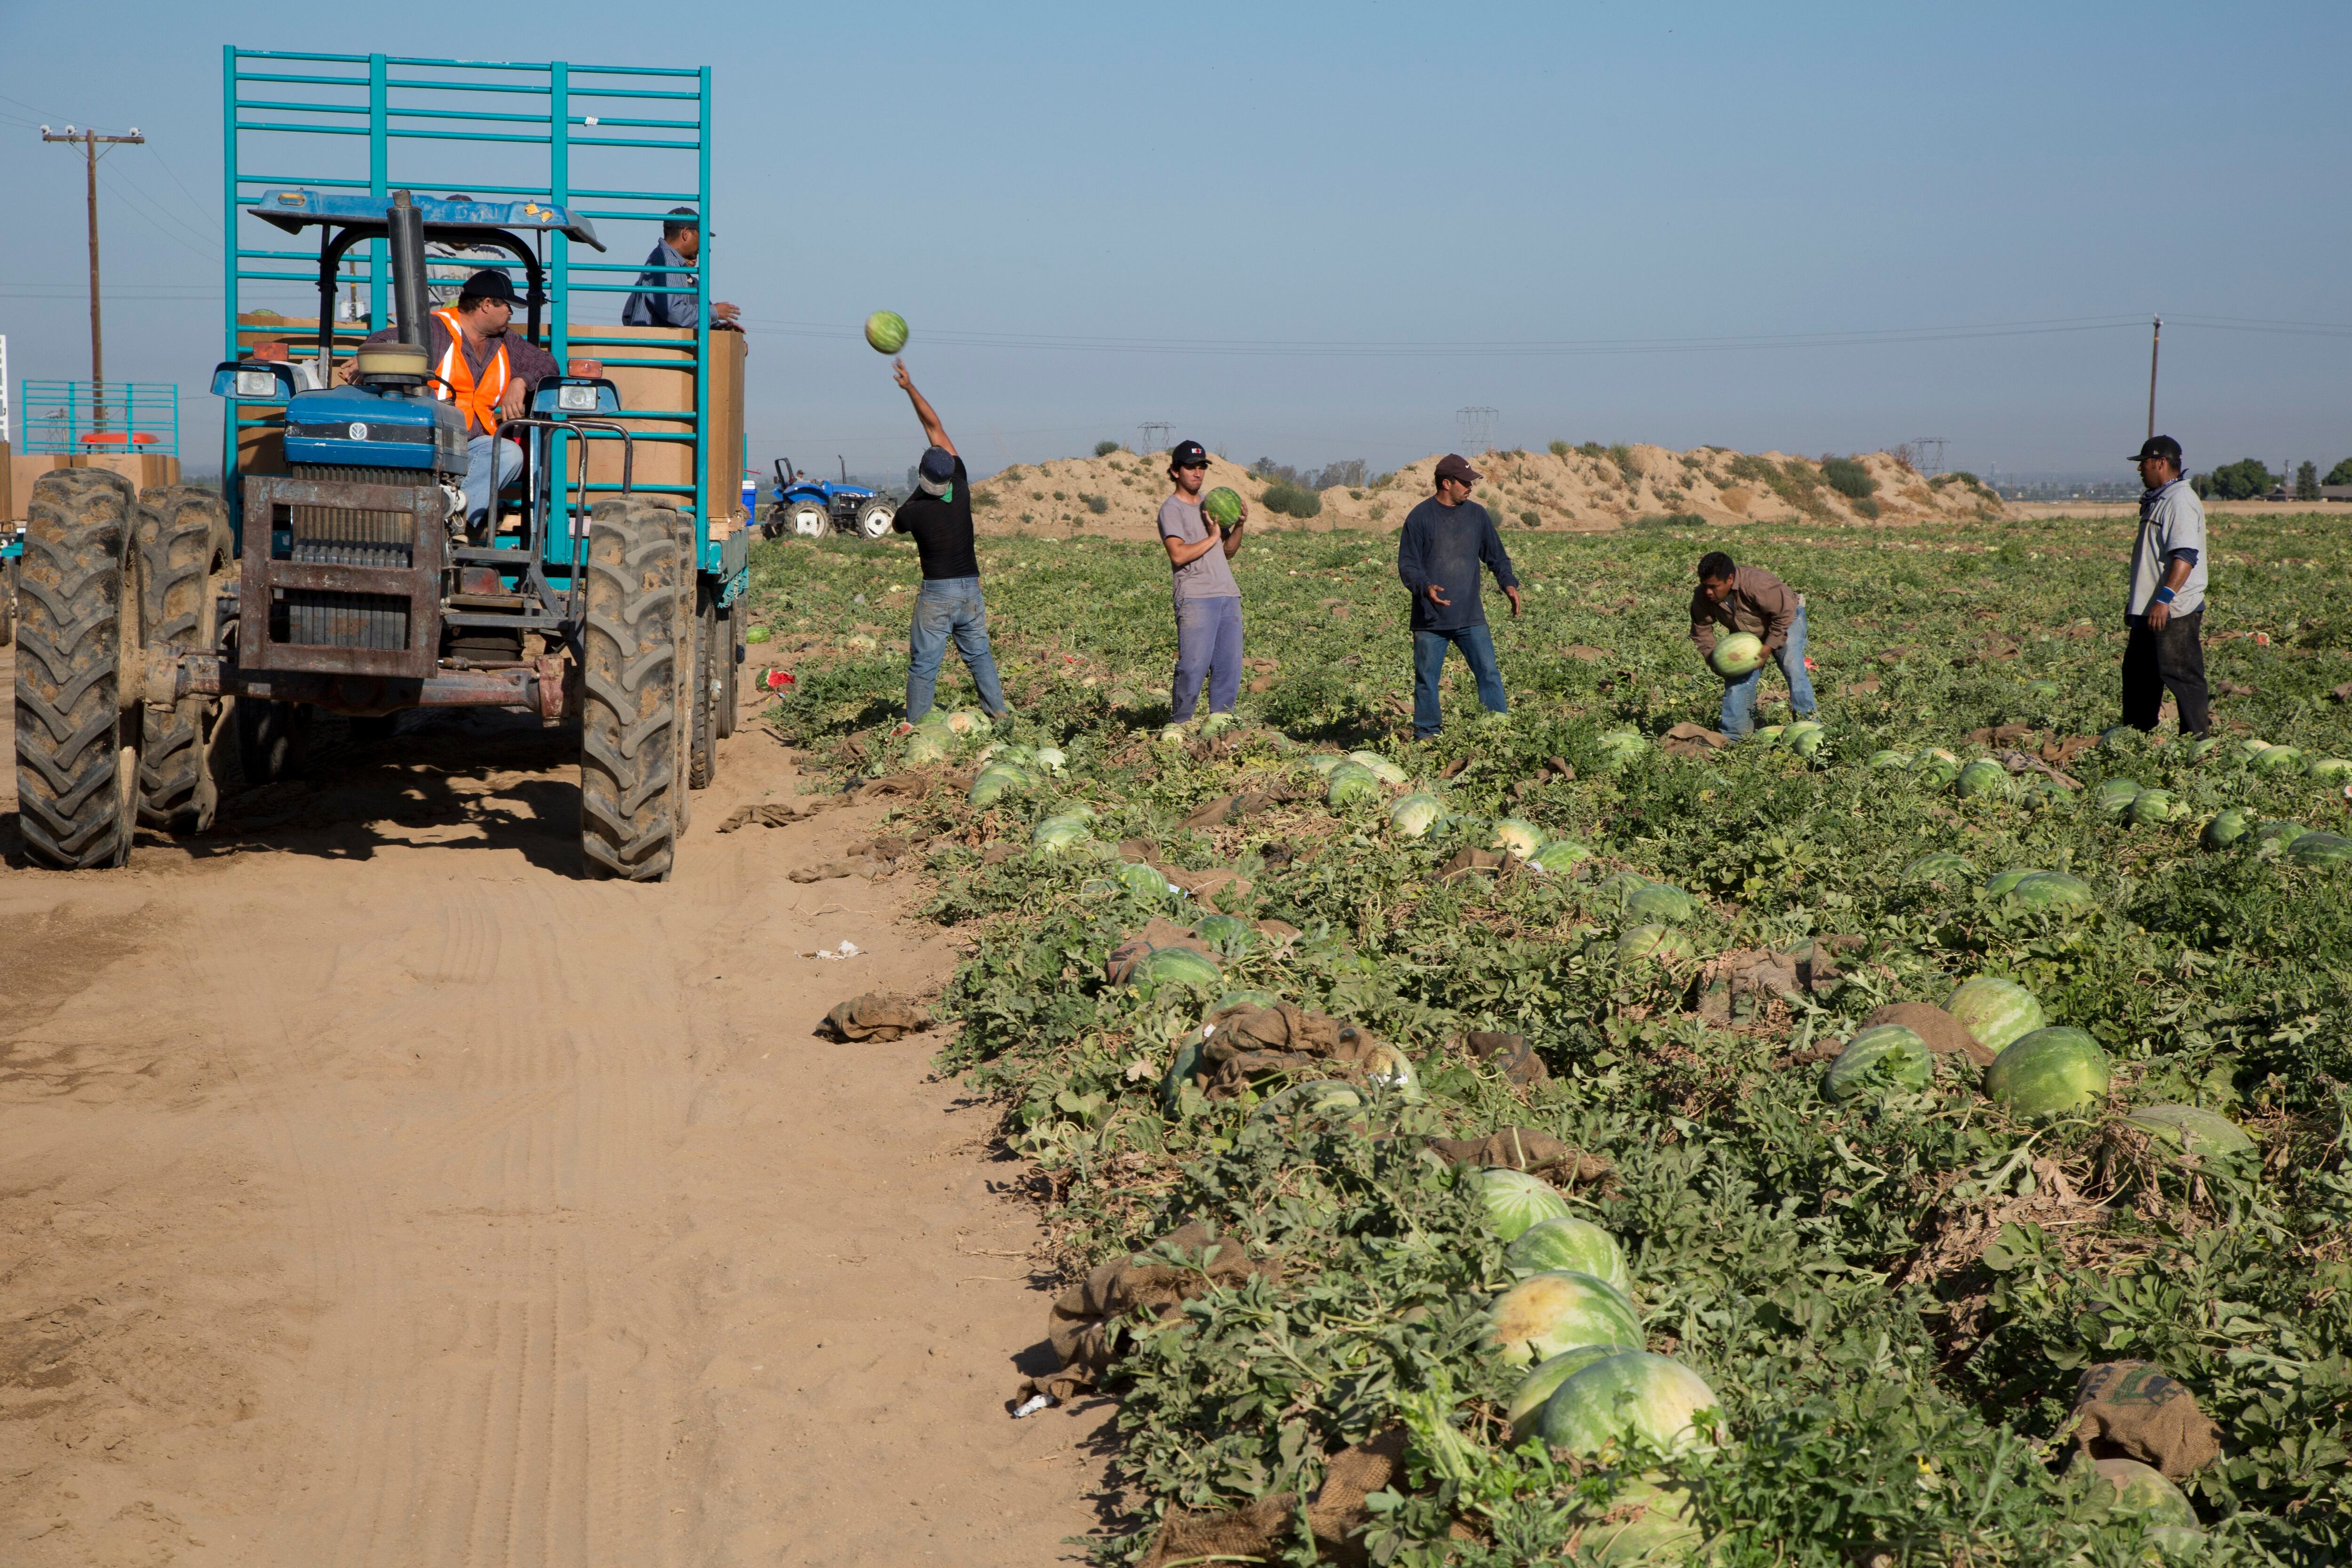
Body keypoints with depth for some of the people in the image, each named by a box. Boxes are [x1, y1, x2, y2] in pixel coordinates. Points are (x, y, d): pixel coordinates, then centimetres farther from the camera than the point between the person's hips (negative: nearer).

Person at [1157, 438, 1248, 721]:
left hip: (1228, 595, 7)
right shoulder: (1172, 509, -2)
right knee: (1193, 667, -11)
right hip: (1196, 599, -7)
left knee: (1230, 667, 5)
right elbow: (1179, 555, -15)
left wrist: (1240, 526, 7)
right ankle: (1180, 727, -3)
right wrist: (1212, 537, -7)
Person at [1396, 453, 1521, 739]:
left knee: (1489, 674, -3)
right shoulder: (1420, 517, -2)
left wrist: (1509, 583, -1)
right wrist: (1425, 588, -23)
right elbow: (1407, 564, -4)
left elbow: (1497, 557, 18)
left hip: (1471, 618, 3)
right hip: (1430, 619, -3)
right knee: (1427, 680, 3)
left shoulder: (1477, 514, 11)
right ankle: (1425, 737, 13)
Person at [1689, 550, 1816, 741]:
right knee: (1738, 680, -4)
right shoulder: (1702, 597, -23)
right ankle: (1732, 735, 3)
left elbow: (1785, 613, -28)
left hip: (1786, 621, -5)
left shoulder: (1757, 584, -41)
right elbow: (1701, 630, -6)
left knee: (1794, 671, -18)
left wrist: (1769, 648, -26)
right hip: (1746, 634, 5)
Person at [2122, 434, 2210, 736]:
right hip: (2148, 610, 11)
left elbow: (2185, 555, -25)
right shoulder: (2157, 501, 17)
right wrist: (2135, 600, 24)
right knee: (2137, 675, 16)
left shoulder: (2181, 501, -15)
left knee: (2182, 677, -7)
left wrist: (2165, 599, -31)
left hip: (2174, 612, -11)